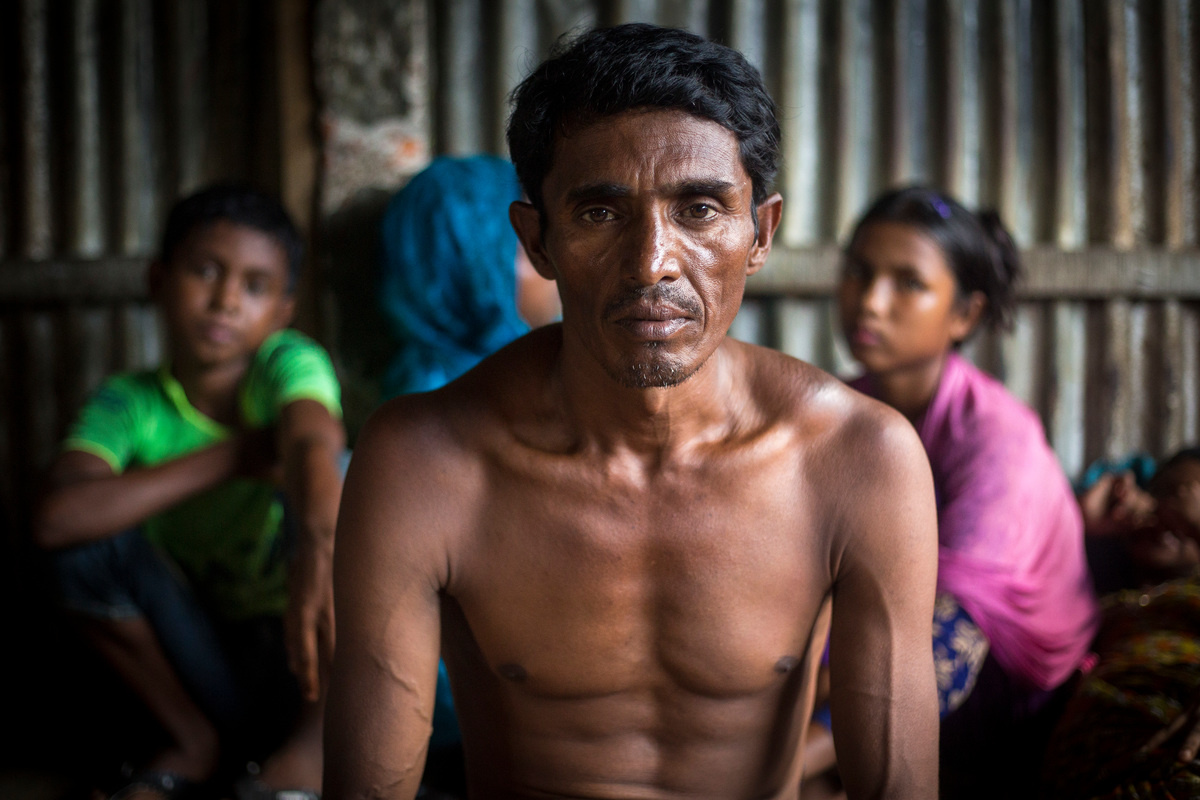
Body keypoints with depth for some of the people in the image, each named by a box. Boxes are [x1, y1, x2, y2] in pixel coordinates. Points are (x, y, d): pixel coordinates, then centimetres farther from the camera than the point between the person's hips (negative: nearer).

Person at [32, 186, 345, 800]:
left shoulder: (287, 363, -14)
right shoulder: (130, 403, -8)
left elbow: (315, 443, -38)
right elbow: (55, 520, -27)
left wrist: (317, 549, -60)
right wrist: (230, 457, -27)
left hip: (302, 640, -2)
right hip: (210, 655, 2)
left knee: (345, 476, -26)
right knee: (90, 544, -20)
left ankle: (309, 747, -19)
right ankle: (196, 741, -1)